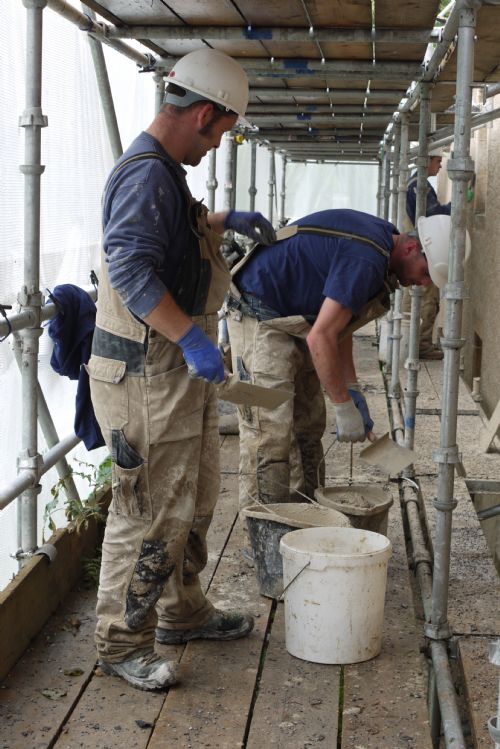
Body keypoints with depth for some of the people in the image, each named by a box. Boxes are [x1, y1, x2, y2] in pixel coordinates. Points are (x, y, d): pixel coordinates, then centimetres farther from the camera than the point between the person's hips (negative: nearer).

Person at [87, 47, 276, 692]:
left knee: (192, 502, 20)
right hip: (147, 377, -11)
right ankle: (122, 645, 12)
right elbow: (130, 268, -30)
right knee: (152, 514, -2)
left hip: (181, 373, 11)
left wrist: (226, 222, 31)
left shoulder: (161, 170, 15)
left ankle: (182, 613, 36)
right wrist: (191, 337, -32)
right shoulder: (148, 174, -19)